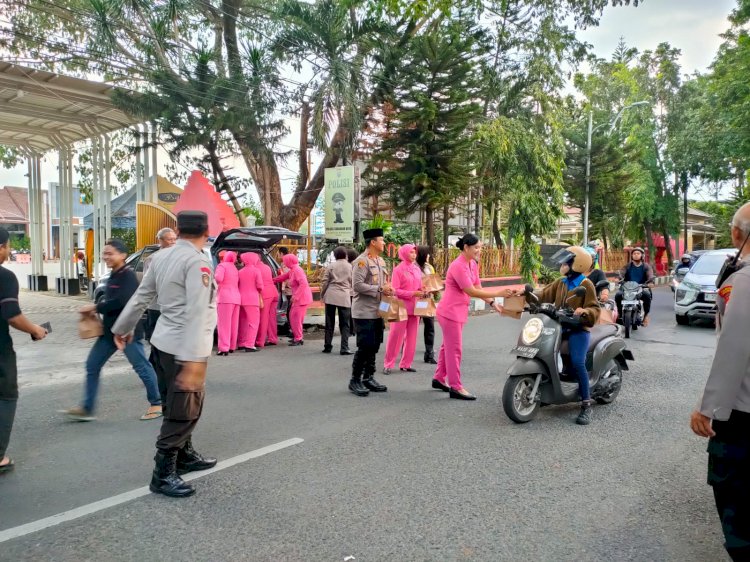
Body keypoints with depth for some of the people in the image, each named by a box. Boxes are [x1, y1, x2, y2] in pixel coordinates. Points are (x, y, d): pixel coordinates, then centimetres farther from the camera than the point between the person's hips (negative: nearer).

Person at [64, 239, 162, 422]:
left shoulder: (128, 275, -16)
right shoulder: (113, 276, 13)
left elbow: (121, 301, -27)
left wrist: (95, 307, -18)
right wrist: (97, 308, 5)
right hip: (109, 331, 10)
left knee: (142, 367, 1)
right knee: (92, 365, 9)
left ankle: (156, 404, 14)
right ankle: (86, 409, 17)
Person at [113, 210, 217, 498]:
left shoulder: (161, 257, 6)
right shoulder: (197, 261, -19)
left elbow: (141, 296, 14)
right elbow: (196, 313, -26)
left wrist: (123, 328, 27)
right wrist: (193, 360, -29)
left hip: (163, 343, 9)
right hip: (182, 348, -9)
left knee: (176, 406, 21)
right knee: (183, 411, 2)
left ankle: (185, 456, 37)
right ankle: (163, 475, 12)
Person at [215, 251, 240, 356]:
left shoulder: (222, 265, 0)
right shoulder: (235, 268, 21)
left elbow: (219, 278, -17)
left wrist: (214, 278, 3)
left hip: (225, 297, -7)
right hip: (236, 297, 7)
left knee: (224, 323, -8)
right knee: (233, 324, 12)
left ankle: (224, 348, -13)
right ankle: (232, 347, 17)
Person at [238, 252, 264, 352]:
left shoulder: (240, 271, 10)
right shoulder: (256, 270, -3)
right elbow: (260, 286, -5)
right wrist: (261, 299, 6)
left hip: (241, 299, 5)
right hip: (252, 299, -5)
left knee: (243, 322, 16)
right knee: (253, 322, -4)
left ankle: (242, 343, 21)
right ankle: (249, 345, -12)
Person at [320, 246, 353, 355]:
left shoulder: (331, 266, 4)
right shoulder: (350, 267, 5)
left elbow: (325, 281, 1)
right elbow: (353, 283, 7)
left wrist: (322, 295, 12)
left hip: (330, 296, 1)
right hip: (344, 297, -1)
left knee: (329, 323, 8)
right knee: (344, 324, 3)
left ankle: (327, 346, 13)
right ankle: (344, 348, -2)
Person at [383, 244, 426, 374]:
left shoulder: (417, 269, 10)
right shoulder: (398, 269, -7)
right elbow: (395, 290, -11)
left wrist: (423, 293, -3)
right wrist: (412, 293, -18)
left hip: (414, 307, 6)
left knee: (411, 337, 9)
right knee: (396, 336, -2)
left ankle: (406, 364, 18)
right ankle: (388, 364, 8)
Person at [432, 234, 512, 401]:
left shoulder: (473, 265, 7)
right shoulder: (458, 266, -22)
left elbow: (478, 288, 6)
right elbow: (472, 292, -24)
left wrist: (493, 304, -5)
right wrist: (498, 293, -24)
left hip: (459, 312, 9)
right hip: (450, 312, -9)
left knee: (448, 346, 18)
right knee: (455, 349, -4)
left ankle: (439, 379, 30)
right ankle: (455, 387, 4)